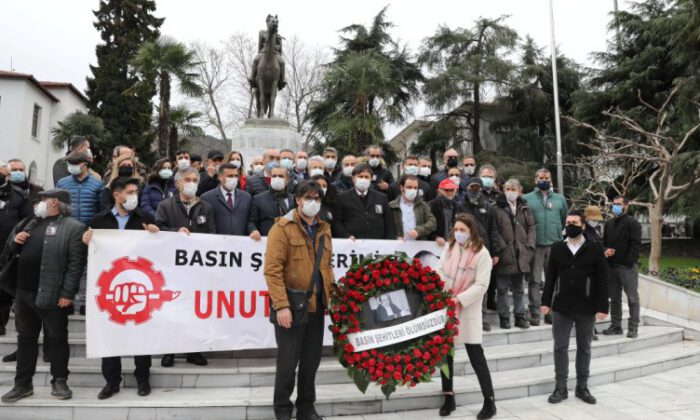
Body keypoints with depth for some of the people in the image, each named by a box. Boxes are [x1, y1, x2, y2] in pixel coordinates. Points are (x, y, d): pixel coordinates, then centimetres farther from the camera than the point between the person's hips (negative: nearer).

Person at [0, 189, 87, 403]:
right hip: (23, 292, 7)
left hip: (52, 295, -7)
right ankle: (23, 384, 27)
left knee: (57, 338, 5)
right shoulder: (30, 222, 16)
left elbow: (76, 264, -14)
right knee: (25, 338, 15)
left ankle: (59, 382, 18)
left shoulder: (73, 228, -8)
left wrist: (67, 293, -19)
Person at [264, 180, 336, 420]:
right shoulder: (283, 227, -8)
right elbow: (272, 269, -15)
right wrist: (281, 305, -21)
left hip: (316, 306, 6)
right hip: (291, 306, -6)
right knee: (288, 362, 4)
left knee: (311, 361, 13)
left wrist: (332, 293, 8)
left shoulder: (323, 229, 14)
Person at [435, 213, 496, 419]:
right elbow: (441, 270, 4)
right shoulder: (449, 247, 3)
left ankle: (489, 401, 14)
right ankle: (449, 397, 26)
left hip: (468, 310, -5)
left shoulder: (482, 253, -12)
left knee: (476, 356, 0)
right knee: (445, 352, 12)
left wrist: (458, 299, -21)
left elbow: (481, 285, -15)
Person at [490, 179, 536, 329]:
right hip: (504, 255, -4)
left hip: (521, 254, 4)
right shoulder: (497, 209, -1)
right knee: (502, 288, 3)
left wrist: (529, 247, 0)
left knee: (518, 288, 13)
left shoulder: (525, 208, 12)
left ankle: (520, 316, 22)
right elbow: (494, 232, -6)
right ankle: (504, 317, 12)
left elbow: (531, 228, 10)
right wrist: (499, 249, -13)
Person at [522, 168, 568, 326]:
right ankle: (534, 314, 3)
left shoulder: (560, 199, 12)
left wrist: (560, 234, 12)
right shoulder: (526, 199, 3)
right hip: (535, 246, -3)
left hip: (555, 245, 3)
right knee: (534, 281, -1)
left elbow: (565, 219, 19)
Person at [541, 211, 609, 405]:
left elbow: (602, 279, -3)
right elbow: (550, 277, 6)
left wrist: (602, 307, -8)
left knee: (584, 348, 10)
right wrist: (546, 301, 0)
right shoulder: (557, 248, 5)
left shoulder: (595, 249, -1)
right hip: (561, 307, 1)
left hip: (586, 307, -1)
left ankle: (582, 387, 23)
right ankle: (561, 387, 14)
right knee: (560, 347, 4)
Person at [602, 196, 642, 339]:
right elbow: (604, 242, 22)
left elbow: (636, 245, -12)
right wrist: (606, 251, 0)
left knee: (632, 298, 0)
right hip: (611, 266, 7)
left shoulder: (632, 223, -5)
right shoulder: (609, 223, 16)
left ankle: (633, 328, 6)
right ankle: (616, 325, 20)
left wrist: (629, 262, -19)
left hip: (627, 266, -6)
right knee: (614, 297, 12)